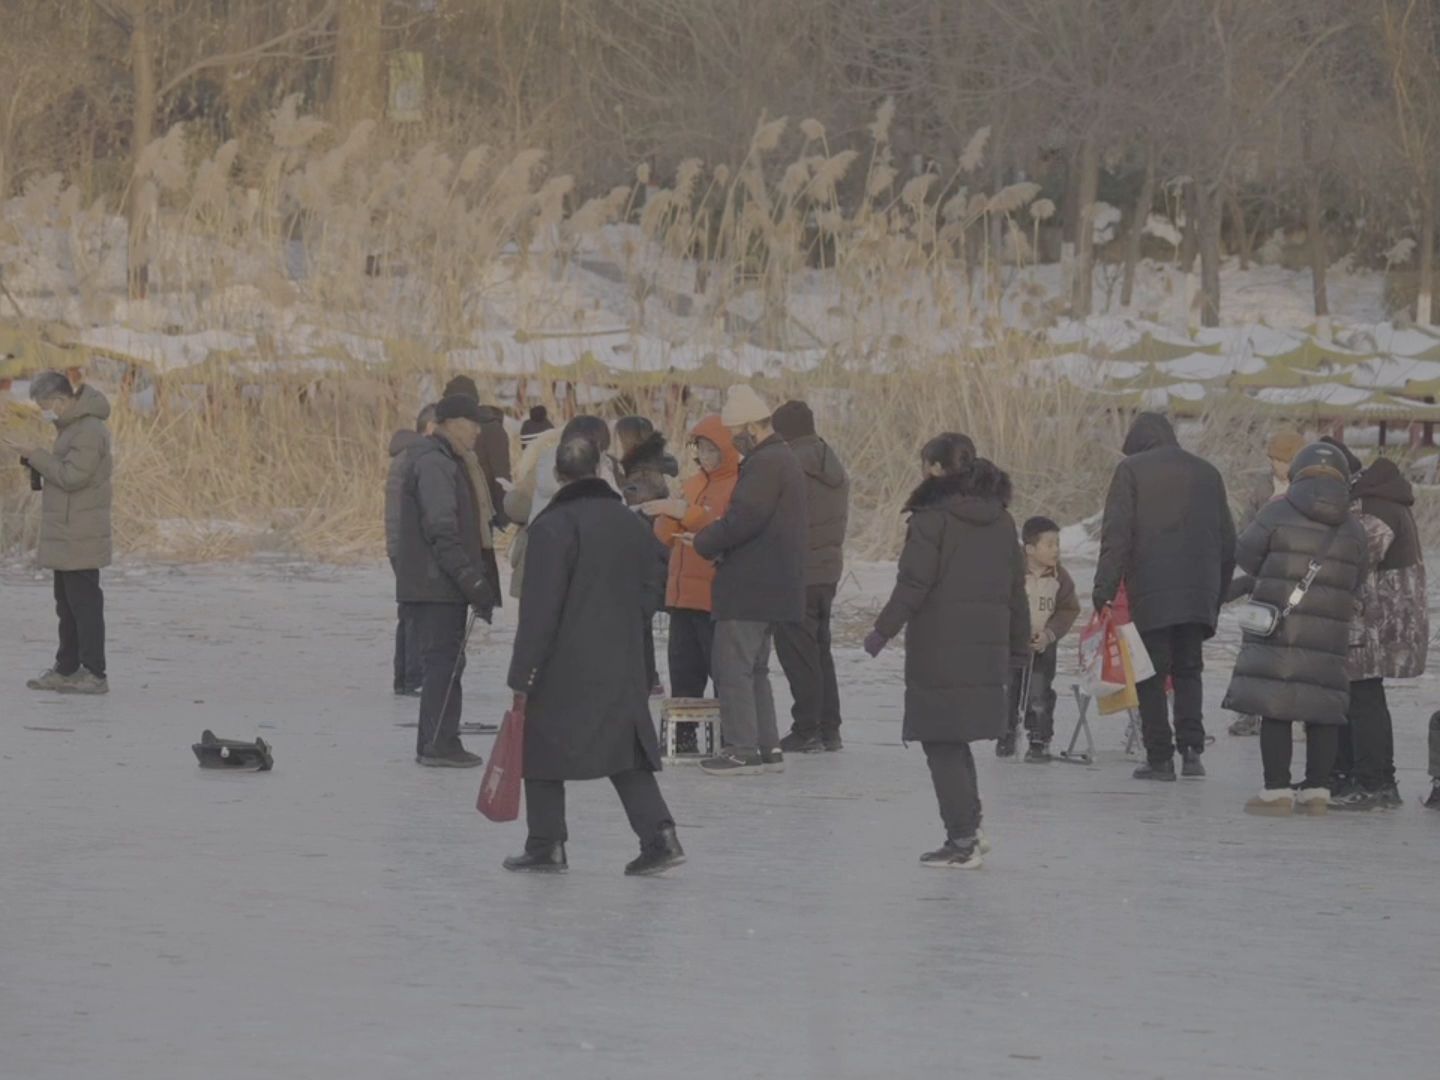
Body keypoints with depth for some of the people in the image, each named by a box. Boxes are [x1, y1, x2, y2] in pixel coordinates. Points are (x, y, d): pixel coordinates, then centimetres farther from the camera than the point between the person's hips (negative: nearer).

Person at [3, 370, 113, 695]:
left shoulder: (89, 431, -18)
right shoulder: (72, 426, 15)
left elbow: (72, 476, -23)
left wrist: (36, 456, -16)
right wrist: (37, 461, 6)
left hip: (80, 538, -11)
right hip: (66, 537, 11)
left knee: (84, 602, -8)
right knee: (66, 603, 15)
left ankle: (95, 674, -6)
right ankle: (67, 670, 22)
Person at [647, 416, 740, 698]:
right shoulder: (693, 485, 17)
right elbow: (666, 538, 15)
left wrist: (686, 513, -22)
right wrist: (669, 516, -6)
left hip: (718, 599, -8)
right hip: (683, 597, 8)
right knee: (684, 682, 11)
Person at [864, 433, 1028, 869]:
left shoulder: (932, 519, -11)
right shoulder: (1001, 522, 10)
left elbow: (914, 584, -14)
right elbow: (1016, 591, 15)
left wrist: (883, 630, -4)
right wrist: (1019, 648, 22)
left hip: (940, 652, -7)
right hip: (988, 651, 7)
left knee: (942, 743, 0)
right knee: (956, 741, 20)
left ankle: (963, 839, -2)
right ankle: (969, 829, 19)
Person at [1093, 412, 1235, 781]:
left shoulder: (1132, 470, 0)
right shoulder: (1206, 473, 15)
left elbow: (1117, 534, -8)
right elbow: (1227, 541, 16)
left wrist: (1104, 588, -8)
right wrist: (1217, 594, 21)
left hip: (1149, 593, -4)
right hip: (1198, 595, 4)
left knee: (1151, 673, 1)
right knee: (1188, 670, 14)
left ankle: (1160, 757, -3)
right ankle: (1192, 746, -3)